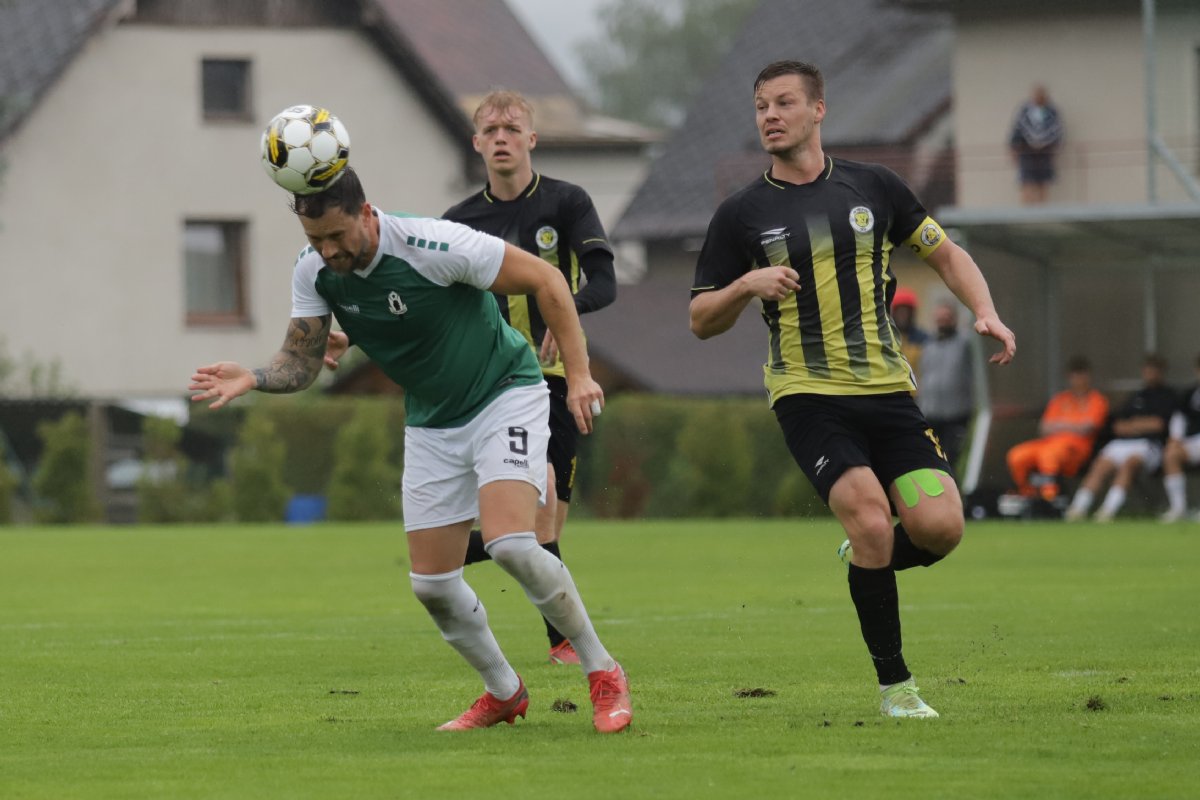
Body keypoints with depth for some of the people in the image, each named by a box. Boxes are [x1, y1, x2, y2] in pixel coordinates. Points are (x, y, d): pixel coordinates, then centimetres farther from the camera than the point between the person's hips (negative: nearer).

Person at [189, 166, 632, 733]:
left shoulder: (434, 245, -27)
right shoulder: (314, 271, -10)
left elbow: (545, 280, -18)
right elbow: (301, 362, -3)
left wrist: (578, 374, -20)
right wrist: (252, 379, -25)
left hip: (504, 395, -6)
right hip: (431, 424, 6)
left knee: (510, 545, -26)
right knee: (431, 583, 0)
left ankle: (603, 675, -9)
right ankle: (503, 693, 24)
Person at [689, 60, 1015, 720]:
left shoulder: (872, 187, 7)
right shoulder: (741, 214, 3)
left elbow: (945, 253, 17)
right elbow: (701, 320, 7)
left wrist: (985, 313, 0)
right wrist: (746, 284, -13)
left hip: (886, 391, 2)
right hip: (806, 397, -2)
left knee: (939, 526, -14)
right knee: (871, 518, -22)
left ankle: (866, 563, 22)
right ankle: (894, 685, -8)